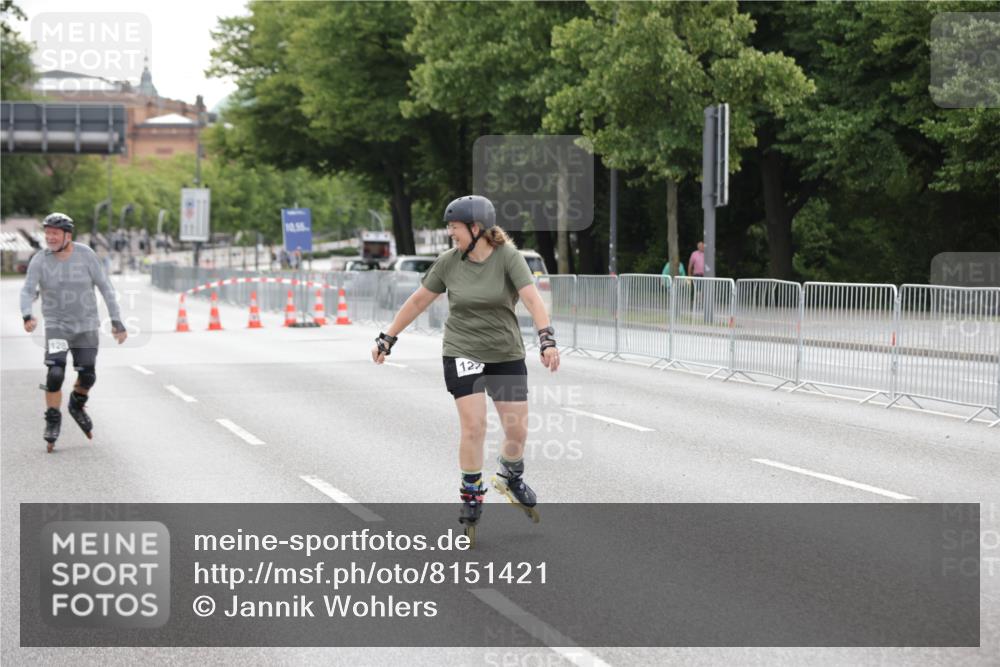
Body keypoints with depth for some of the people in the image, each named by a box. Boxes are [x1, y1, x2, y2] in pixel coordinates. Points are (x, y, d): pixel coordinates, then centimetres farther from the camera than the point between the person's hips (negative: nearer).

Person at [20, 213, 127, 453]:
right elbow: (27, 291, -15)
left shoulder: (85, 255, -8)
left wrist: (117, 321, -6)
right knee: (55, 372, -17)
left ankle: (77, 405, 33)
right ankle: (52, 421, 0)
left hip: (86, 325, 1)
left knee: (87, 376, 1)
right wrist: (27, 316, -35)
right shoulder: (40, 260, -9)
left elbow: (105, 287, -3)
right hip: (56, 325, -1)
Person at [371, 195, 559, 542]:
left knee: (518, 428, 2)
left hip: (506, 354, 0)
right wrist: (387, 338, 9)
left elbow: (532, 297, -23)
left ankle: (511, 478, 34)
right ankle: (472, 497, 6)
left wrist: (546, 339, -37)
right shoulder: (448, 262, -3)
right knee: (474, 426, -12)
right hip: (461, 353, 0)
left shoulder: (507, 256, -11)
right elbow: (418, 300, 7)